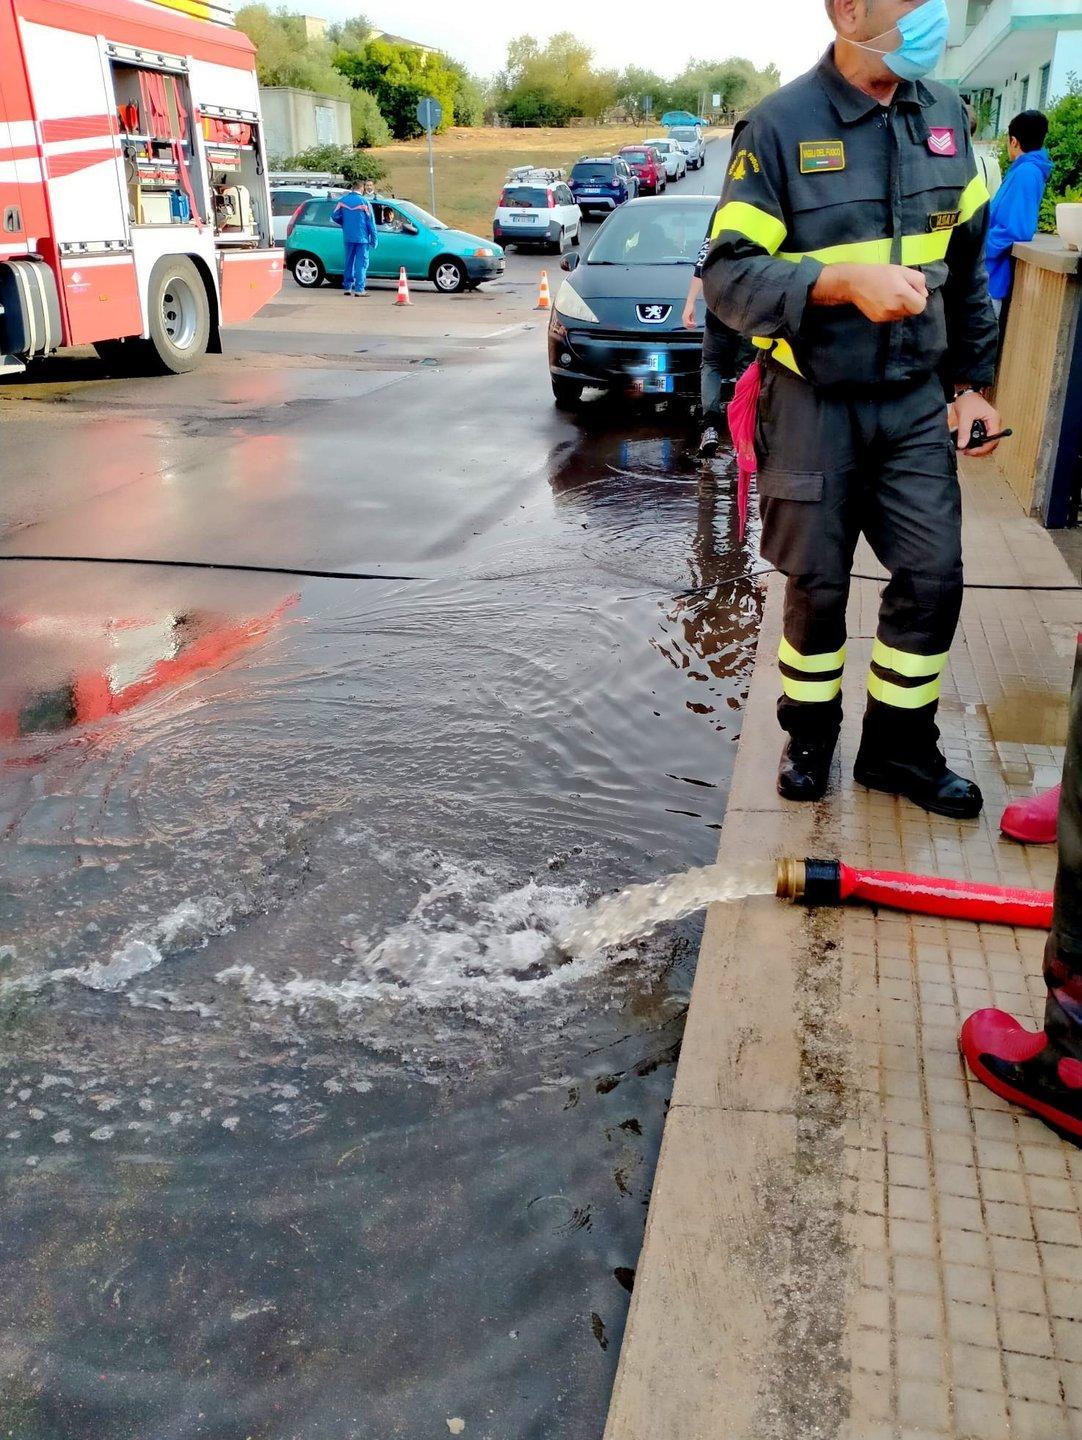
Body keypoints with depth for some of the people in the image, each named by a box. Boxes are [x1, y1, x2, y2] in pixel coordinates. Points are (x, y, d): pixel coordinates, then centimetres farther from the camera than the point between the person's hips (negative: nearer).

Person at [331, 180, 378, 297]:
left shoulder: (343, 200, 4)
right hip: (362, 237, -4)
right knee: (361, 263, -1)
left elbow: (334, 216, 2)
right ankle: (359, 289, -6)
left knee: (349, 262, 14)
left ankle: (347, 287, 17)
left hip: (348, 237, 4)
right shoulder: (365, 202, -7)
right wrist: (375, 239, 0)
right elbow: (370, 222, -6)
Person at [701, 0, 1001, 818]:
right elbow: (726, 274, -15)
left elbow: (967, 266, 14)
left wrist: (973, 382, 12)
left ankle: (900, 746, 22)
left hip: (916, 400, 5)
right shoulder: (781, 125, -11)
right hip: (814, 404, -4)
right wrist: (845, 281, -29)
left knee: (934, 579, 3)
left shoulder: (945, 116, 6)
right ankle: (810, 737, 28)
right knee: (818, 586, 6)